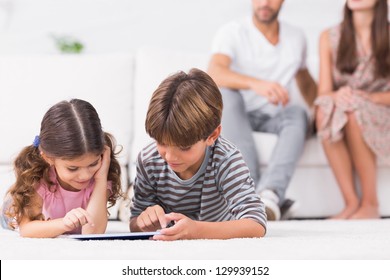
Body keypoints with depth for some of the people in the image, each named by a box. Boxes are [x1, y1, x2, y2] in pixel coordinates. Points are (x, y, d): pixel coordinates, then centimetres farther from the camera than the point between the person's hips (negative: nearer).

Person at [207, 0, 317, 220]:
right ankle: (254, 191, -47)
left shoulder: (296, 38, 10)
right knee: (225, 93, -35)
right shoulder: (232, 32, -7)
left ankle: (269, 196, -54)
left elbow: (306, 81, 26)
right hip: (239, 117, -2)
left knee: (298, 113, -31)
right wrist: (256, 84, -45)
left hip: (276, 118, 2)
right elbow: (215, 73, -27)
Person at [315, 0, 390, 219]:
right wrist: (335, 96, -26)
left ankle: (371, 204, -27)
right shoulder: (329, 37, 5)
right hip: (344, 113, 2)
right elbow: (324, 92, -3)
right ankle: (351, 202, -32)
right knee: (325, 110, -33)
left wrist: (370, 98, -25)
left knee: (353, 110, -35)